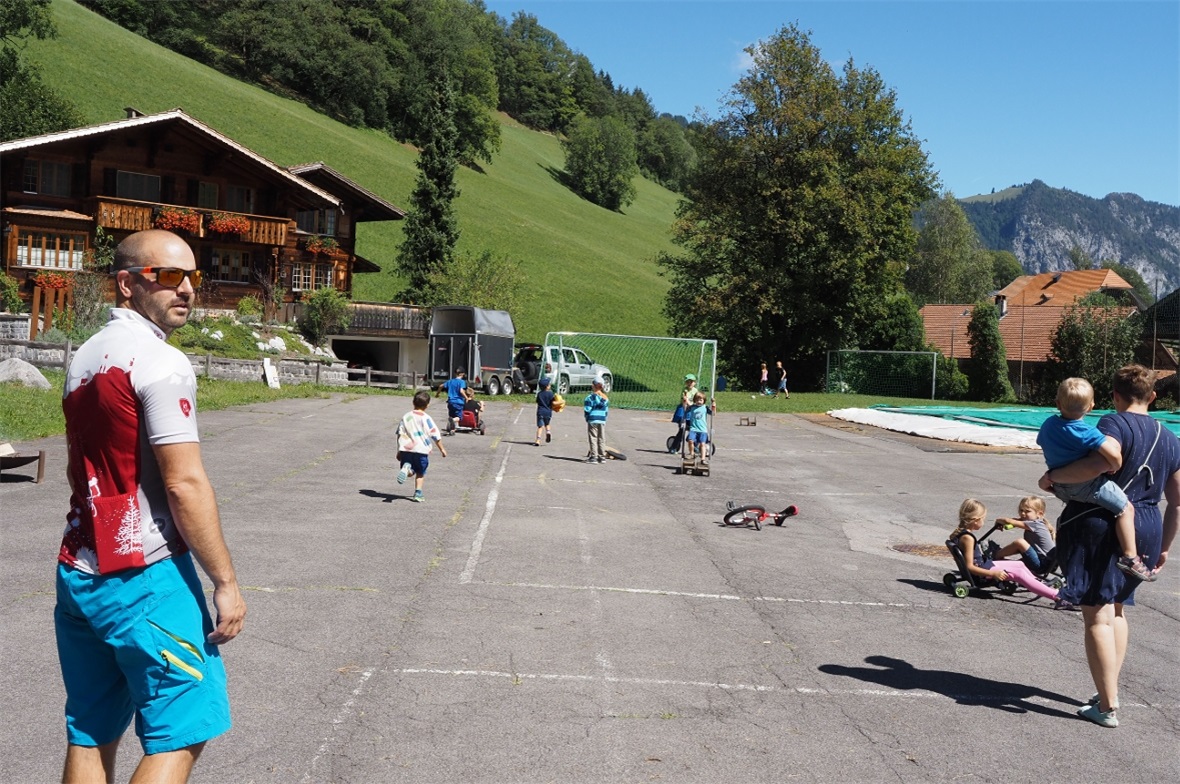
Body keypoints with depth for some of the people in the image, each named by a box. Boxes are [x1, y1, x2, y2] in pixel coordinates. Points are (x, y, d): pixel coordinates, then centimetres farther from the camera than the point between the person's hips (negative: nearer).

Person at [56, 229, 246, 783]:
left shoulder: (83, 358, 13)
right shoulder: (161, 362, -15)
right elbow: (184, 484, -20)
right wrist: (225, 582, -15)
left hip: (77, 572, 9)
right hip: (146, 579, -9)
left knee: (91, 736, 15)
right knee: (180, 734, 0)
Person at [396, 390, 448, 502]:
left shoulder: (406, 416, 7)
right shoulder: (426, 418, -3)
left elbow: (400, 434, 7)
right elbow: (435, 435, -1)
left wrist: (399, 450, 14)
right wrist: (442, 449, 11)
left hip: (405, 449, 2)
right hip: (421, 450, -2)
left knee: (410, 472, 12)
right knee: (420, 472, 15)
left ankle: (406, 468, -21)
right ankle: (418, 493, 7)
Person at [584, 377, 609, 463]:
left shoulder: (590, 397, -11)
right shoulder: (605, 398, 7)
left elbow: (587, 409, -10)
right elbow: (607, 410, 11)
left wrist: (587, 418, 4)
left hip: (592, 420, -5)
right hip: (602, 420, 5)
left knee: (593, 438, -1)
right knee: (602, 439, 9)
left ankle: (594, 456, -3)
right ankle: (602, 457, 13)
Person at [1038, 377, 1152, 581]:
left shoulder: (1048, 424, 0)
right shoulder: (1086, 431, -20)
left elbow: (1042, 444, 18)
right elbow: (1114, 454, -28)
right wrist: (1114, 467, -5)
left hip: (1060, 486, 7)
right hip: (1086, 485, -7)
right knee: (1126, 509, 0)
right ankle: (1130, 557, -6)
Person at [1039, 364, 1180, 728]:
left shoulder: (1115, 423, -11)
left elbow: (1101, 463, -32)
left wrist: (1052, 477, -18)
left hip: (1101, 527, -7)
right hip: (1145, 531, 8)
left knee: (1097, 615, -2)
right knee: (1117, 609, 23)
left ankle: (1108, 707, -1)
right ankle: (1109, 691, 28)